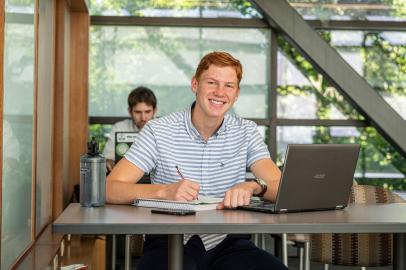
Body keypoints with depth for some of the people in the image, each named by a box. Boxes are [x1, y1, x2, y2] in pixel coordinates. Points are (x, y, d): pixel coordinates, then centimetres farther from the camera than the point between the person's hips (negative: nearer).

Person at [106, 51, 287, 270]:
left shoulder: (247, 132, 9)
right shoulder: (158, 131, 0)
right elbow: (110, 188, -9)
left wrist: (254, 186, -25)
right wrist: (164, 191, -27)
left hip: (227, 242, 3)